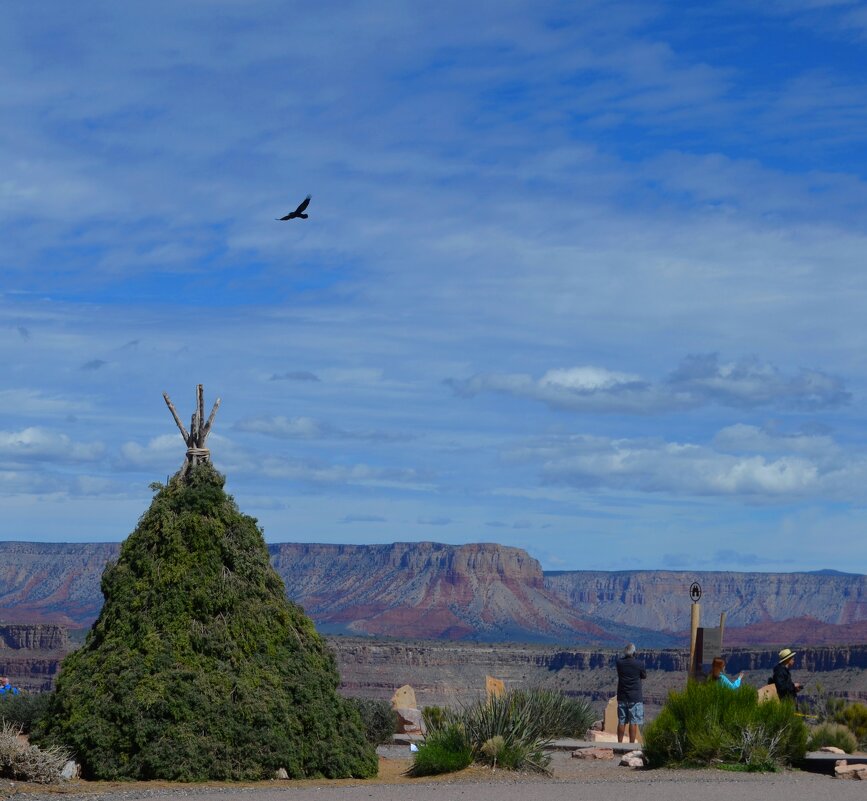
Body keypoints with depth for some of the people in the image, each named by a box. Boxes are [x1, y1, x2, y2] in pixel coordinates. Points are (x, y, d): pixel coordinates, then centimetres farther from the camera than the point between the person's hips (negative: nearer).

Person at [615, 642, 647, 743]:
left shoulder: (619, 662, -3)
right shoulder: (639, 664, -11)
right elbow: (644, 676, 4)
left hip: (622, 697, 4)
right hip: (635, 697, -4)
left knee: (621, 722, 9)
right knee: (633, 722, -2)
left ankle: (619, 743, 12)